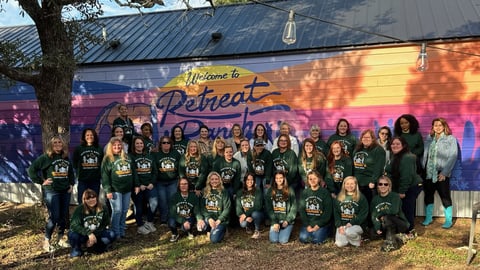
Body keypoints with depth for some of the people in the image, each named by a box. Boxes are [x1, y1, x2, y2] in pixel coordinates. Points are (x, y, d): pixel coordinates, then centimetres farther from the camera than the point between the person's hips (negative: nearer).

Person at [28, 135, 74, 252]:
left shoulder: (66, 158, 11)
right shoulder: (45, 157, -6)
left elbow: (71, 172, 24)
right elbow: (31, 170, -8)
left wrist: (71, 184, 13)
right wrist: (41, 181, -9)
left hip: (65, 191, 6)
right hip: (51, 191, -5)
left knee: (64, 216, 10)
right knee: (54, 217, -8)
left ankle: (60, 238, 24)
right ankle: (47, 241, 7)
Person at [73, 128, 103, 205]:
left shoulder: (99, 149, 7)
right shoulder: (78, 149, 2)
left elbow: (103, 164, 7)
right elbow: (74, 164, 4)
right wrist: (80, 172, -1)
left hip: (96, 181, 2)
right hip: (83, 181, -2)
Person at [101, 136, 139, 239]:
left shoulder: (127, 157, 14)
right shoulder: (108, 159, -1)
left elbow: (133, 172, 16)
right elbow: (105, 176, -6)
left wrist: (136, 185, 10)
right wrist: (108, 190, -12)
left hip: (127, 189, 5)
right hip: (115, 189, -5)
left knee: (124, 211, 9)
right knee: (117, 210, -6)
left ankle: (122, 231, 19)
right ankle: (116, 233, 4)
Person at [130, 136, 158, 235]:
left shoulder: (149, 155, 15)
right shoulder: (131, 157, 1)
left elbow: (155, 171, 11)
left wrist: (152, 183, -3)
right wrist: (139, 185, -15)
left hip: (150, 185, 3)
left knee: (154, 203, -11)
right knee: (139, 206, 4)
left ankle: (149, 222, 10)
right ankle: (140, 226, 20)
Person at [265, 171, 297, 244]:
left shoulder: (290, 190, 0)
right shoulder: (270, 191, 5)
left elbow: (294, 207, -2)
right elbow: (268, 208, 1)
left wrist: (287, 220, -11)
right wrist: (274, 222, -9)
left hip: (287, 220, -2)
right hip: (275, 220, 2)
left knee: (283, 241, -17)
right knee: (273, 240, -16)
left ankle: (286, 231, 15)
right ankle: (277, 230, 16)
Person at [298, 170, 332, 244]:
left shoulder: (325, 193, -1)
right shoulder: (304, 193, 8)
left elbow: (328, 212, -5)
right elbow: (301, 210, 2)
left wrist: (318, 225, -13)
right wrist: (307, 225, -9)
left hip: (321, 223, -2)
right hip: (308, 222, 3)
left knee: (316, 240, -23)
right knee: (303, 238, -20)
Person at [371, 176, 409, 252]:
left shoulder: (395, 196, -6)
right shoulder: (375, 199, 7)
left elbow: (394, 211, -24)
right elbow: (373, 216, -4)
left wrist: (380, 214, -13)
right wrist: (377, 228, -21)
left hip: (401, 225, -4)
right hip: (386, 226, 4)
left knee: (386, 218, -33)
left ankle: (390, 241, -28)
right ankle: (395, 239, -19)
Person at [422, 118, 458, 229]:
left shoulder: (451, 139, 0)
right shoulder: (429, 139, 12)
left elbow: (453, 157, -6)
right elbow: (425, 155, 11)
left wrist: (444, 172, -12)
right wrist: (422, 169, 0)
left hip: (441, 174, -4)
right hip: (428, 173, 4)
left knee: (445, 197, -1)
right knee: (428, 196, 11)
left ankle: (448, 221, 9)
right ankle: (428, 218, 23)